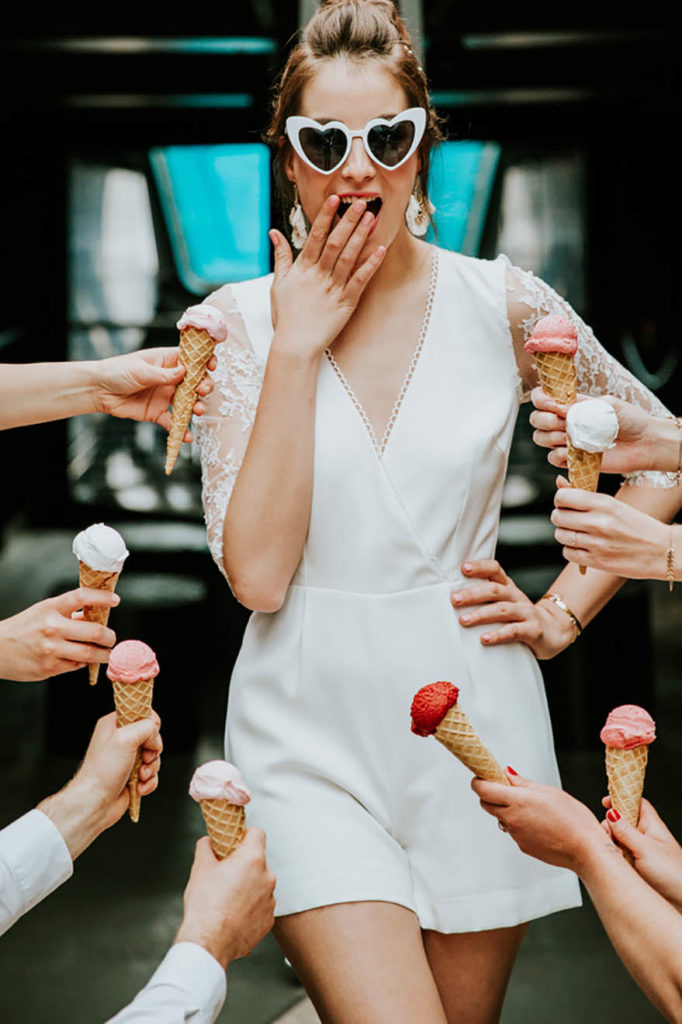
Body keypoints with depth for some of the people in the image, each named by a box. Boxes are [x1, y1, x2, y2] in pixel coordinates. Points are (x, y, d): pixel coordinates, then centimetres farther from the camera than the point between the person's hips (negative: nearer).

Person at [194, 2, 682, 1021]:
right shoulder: (242, 320, -3)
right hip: (311, 735, -1)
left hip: (474, 720, 2)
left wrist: (565, 610, 2)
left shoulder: (502, 305, -2)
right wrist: (298, 346, -14)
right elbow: (256, 574, -13)